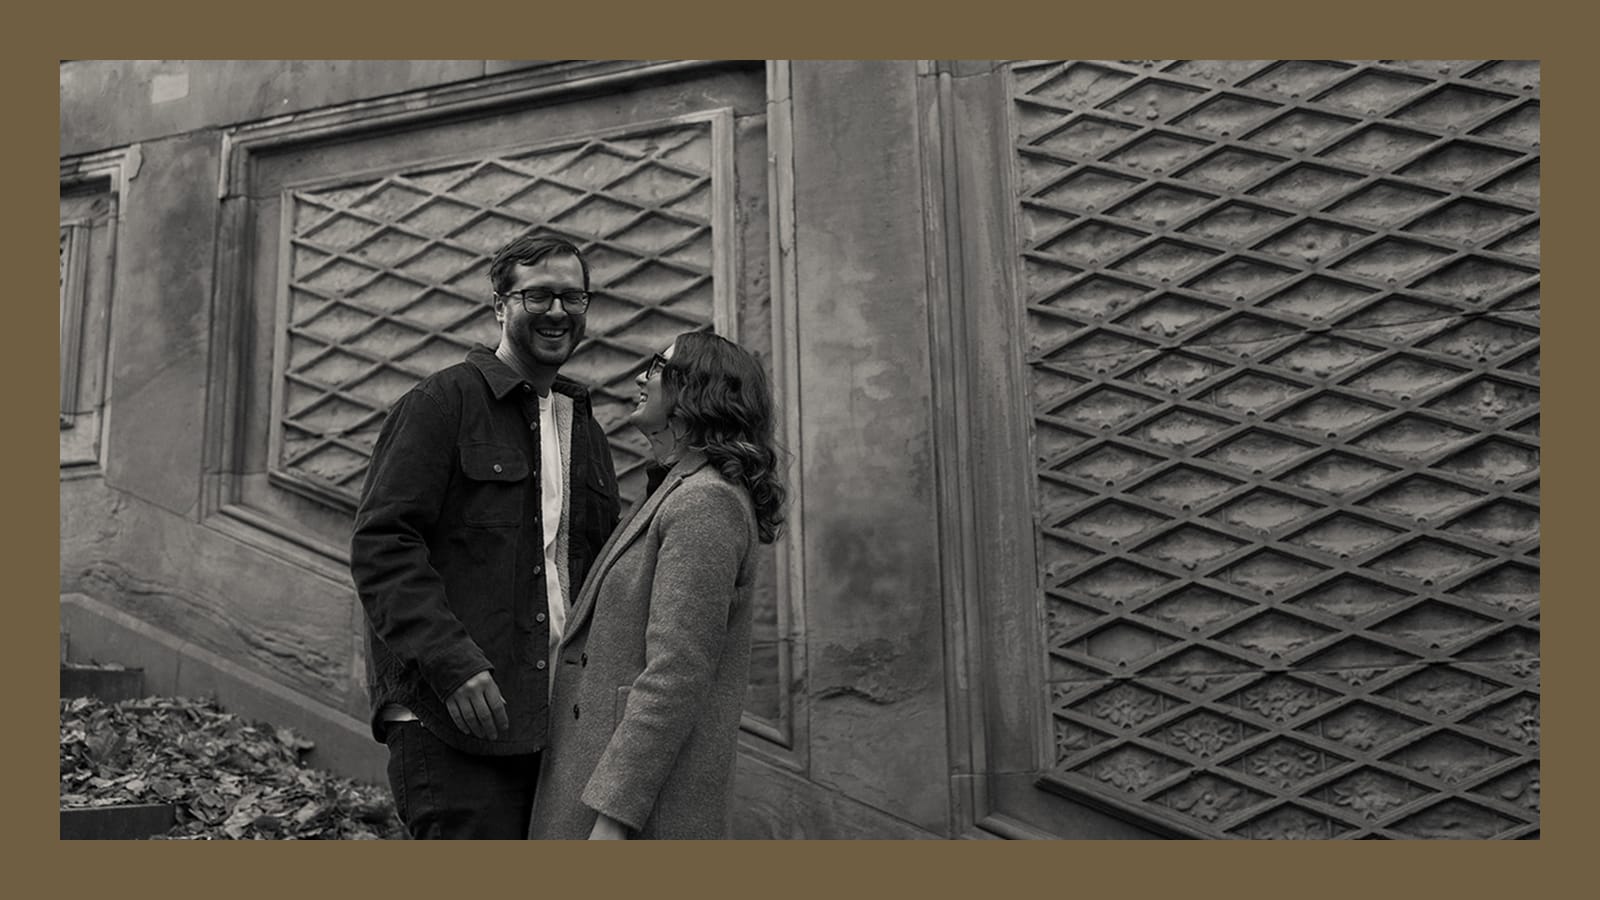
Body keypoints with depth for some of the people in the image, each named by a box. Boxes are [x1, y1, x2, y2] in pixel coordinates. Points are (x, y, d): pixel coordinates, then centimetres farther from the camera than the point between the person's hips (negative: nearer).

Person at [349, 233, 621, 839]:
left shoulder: (585, 427, 20)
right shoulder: (441, 402, -2)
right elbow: (379, 545, -10)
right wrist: (451, 662, -21)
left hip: (559, 724, 7)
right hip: (453, 724, -6)